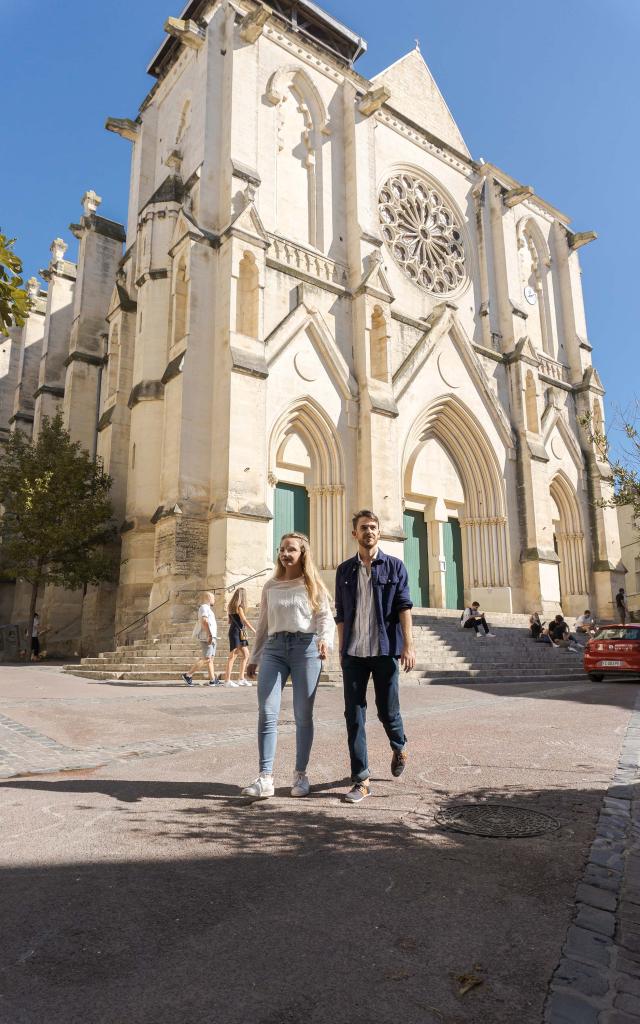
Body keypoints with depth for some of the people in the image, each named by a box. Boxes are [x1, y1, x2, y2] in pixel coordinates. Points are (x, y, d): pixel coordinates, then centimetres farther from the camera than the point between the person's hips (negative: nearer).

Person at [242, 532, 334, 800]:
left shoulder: (313, 585, 7)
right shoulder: (271, 586, 15)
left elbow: (326, 617, -2)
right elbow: (263, 624, 18)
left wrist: (325, 639, -23)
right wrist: (254, 658, 16)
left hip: (306, 647, -2)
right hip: (274, 648, 2)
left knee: (303, 715, 3)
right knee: (267, 713, -9)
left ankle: (301, 774, 15)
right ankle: (265, 777, -6)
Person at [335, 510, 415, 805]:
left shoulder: (395, 566, 4)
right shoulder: (345, 570, 10)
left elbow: (404, 607, -3)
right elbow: (341, 614, 13)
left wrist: (408, 645, -11)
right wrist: (341, 650, 11)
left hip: (385, 650, -2)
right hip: (353, 653, 2)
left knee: (388, 710, 7)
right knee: (354, 714, 1)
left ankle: (399, 748, 40)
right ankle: (360, 780, 10)